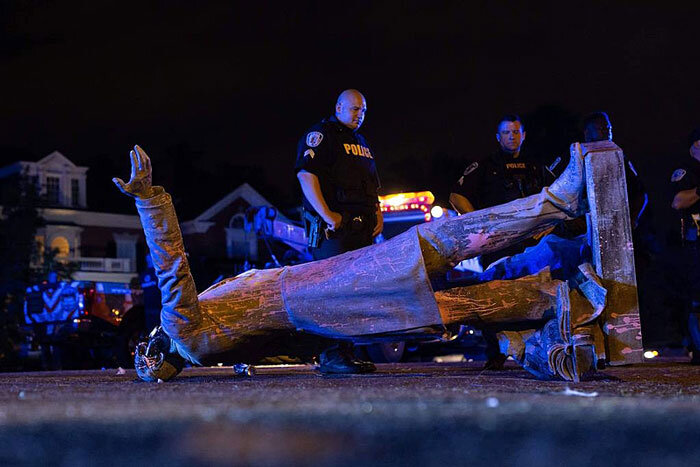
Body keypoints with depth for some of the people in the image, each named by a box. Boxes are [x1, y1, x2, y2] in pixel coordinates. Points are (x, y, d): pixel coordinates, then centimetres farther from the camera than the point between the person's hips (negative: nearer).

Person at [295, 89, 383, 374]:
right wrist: (327, 214, -20)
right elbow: (306, 174, -13)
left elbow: (372, 184, 32)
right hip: (334, 227, -8)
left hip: (361, 228, 9)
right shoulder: (320, 135, -1)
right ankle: (331, 356, -12)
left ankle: (347, 352, 10)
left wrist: (377, 213, 14)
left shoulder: (361, 142, 26)